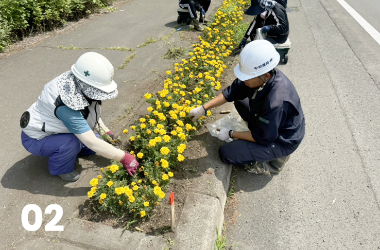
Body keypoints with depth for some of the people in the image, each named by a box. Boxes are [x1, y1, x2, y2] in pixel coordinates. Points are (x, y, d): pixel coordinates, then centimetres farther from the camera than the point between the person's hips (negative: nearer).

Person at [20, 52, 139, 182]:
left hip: (55, 129, 7)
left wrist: (105, 131, -6)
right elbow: (92, 143, -39)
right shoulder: (66, 107, -40)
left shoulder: (79, 84, -18)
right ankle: (60, 169, -4)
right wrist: (124, 157, -34)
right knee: (72, 142, -34)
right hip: (35, 139, -6)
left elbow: (92, 111, 3)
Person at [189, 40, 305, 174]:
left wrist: (231, 134, -16)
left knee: (226, 153, -13)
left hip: (282, 140, -8)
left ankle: (275, 158, 4)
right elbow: (233, 91, -6)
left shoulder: (276, 102, -40)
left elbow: (263, 137, -26)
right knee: (239, 100, 10)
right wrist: (203, 108, -7)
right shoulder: (261, 75, -18)